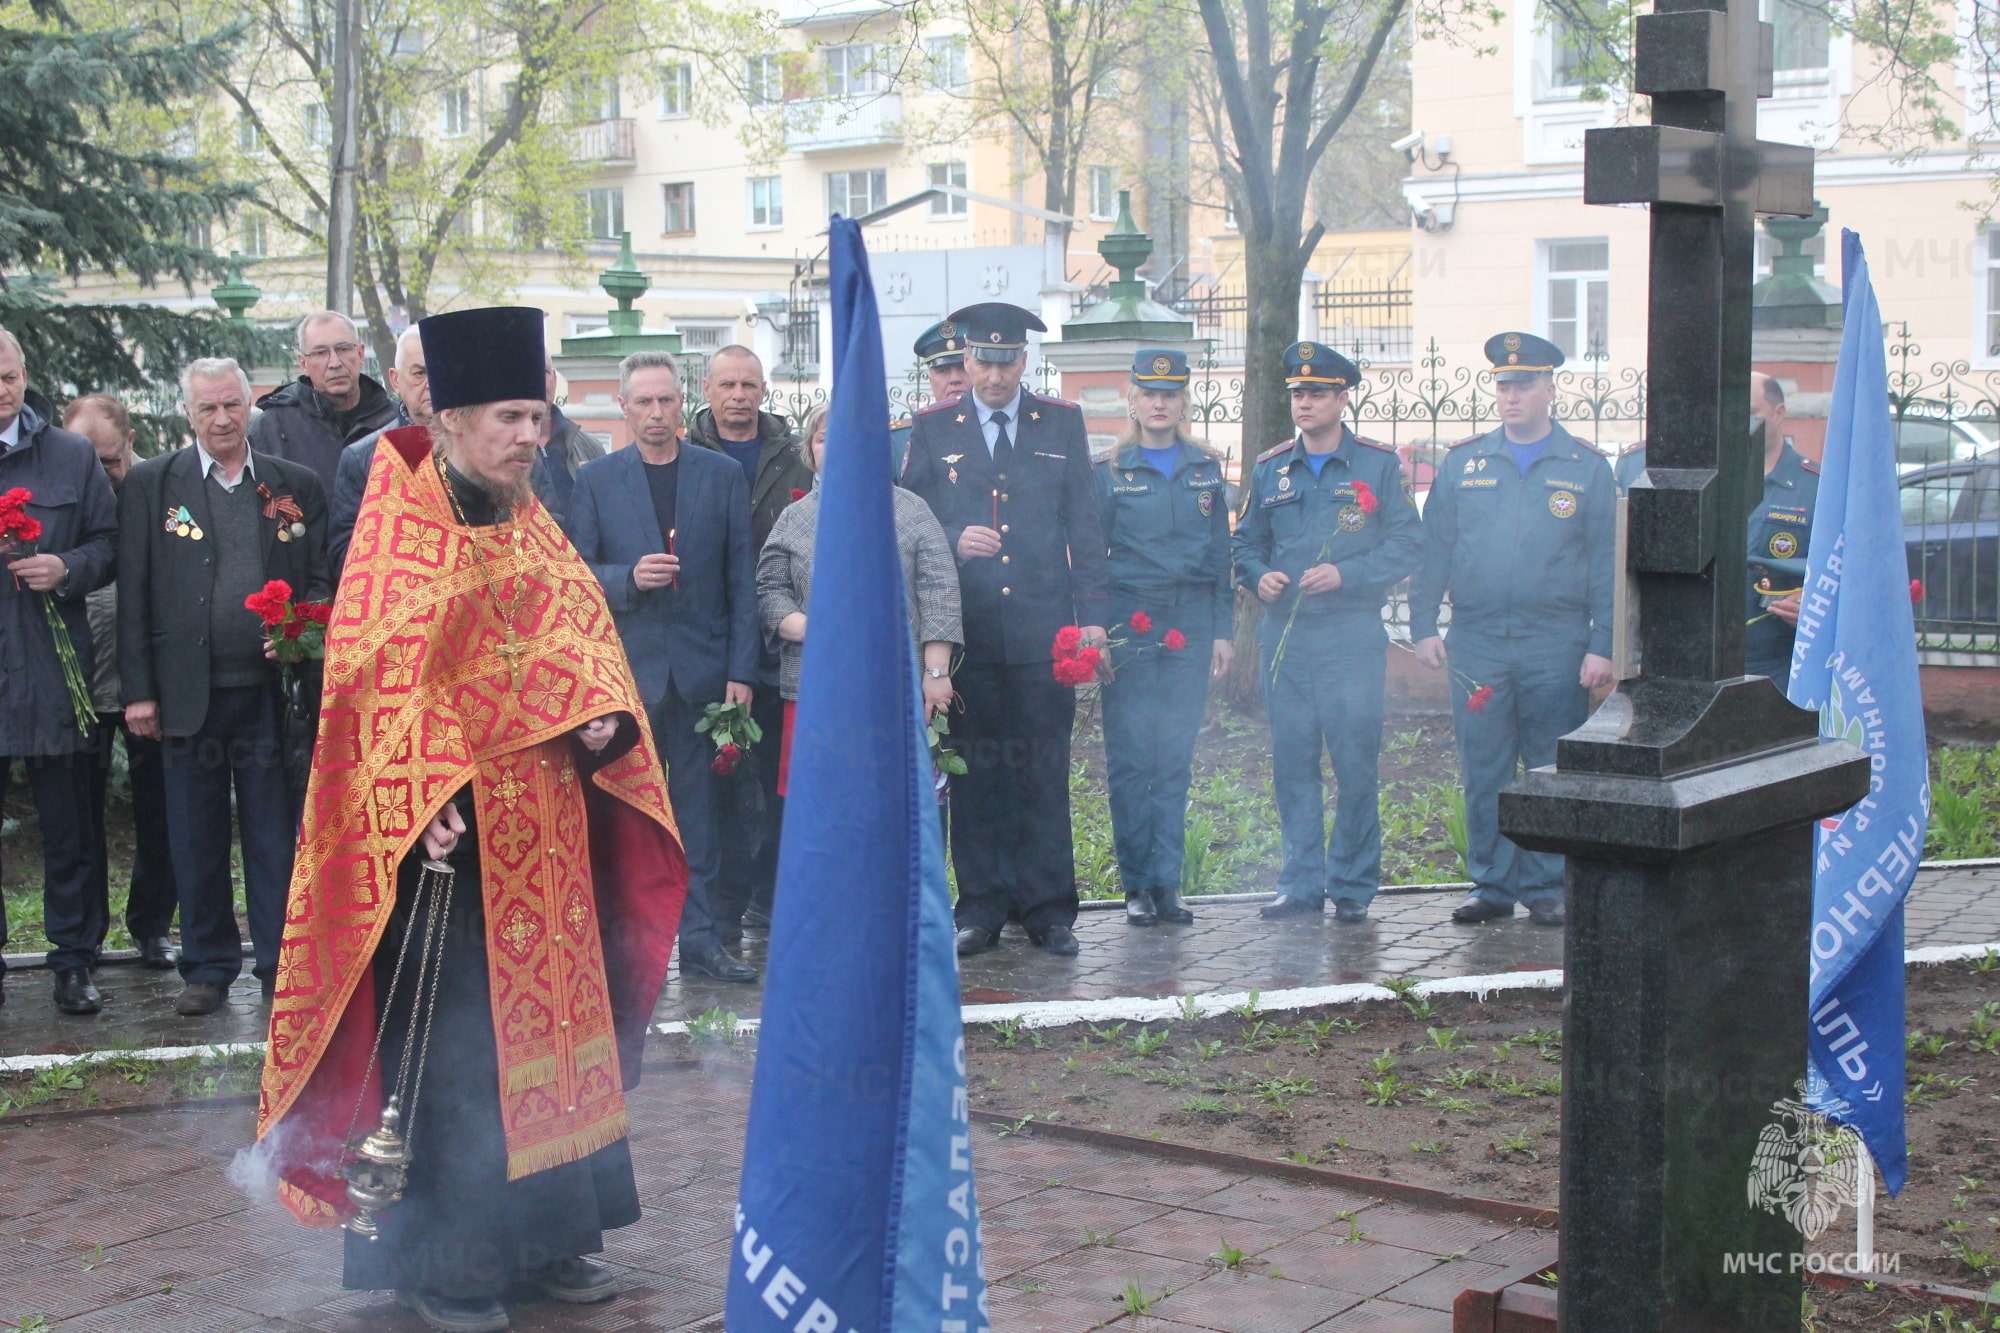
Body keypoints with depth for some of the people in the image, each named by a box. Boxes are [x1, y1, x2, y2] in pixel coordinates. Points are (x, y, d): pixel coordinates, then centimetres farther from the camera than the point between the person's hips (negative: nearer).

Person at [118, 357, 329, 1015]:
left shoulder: (296, 486, 7)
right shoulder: (150, 484, 4)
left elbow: (321, 583, 10)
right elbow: (133, 594, 2)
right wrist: (138, 689, -3)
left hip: (271, 689, 0)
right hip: (188, 690, 0)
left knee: (276, 833, 5)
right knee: (195, 837, 8)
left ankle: (281, 967, 15)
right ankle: (207, 967, 21)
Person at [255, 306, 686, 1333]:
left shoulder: (532, 529, 12)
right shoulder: (400, 532, -9)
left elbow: (581, 640, 13)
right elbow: (379, 675, -14)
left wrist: (601, 718, -8)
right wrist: (420, 805, -24)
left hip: (544, 831, 7)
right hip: (448, 829, -7)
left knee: (551, 1019, 12)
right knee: (449, 1044, 0)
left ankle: (544, 1230, 24)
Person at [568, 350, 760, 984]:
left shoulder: (723, 475, 7)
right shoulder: (595, 479, 6)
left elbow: (741, 579, 5)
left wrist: (740, 670, -1)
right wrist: (628, 578, -16)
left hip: (701, 668, 1)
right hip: (627, 668, 0)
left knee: (697, 809, 4)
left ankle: (700, 938, 10)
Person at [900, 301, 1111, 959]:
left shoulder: (1062, 424, 10)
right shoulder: (933, 429, 9)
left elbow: (1084, 525, 9)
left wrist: (1090, 612, 2)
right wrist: (954, 541, -11)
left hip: (1044, 631, 0)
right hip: (965, 631, 0)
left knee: (1044, 772, 1)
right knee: (975, 773, 3)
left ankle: (1048, 909, 9)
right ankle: (981, 906, 12)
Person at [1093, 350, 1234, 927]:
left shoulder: (1206, 470, 11)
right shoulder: (1110, 472, 3)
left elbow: (1220, 555, 13)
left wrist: (1222, 630, 7)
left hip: (1191, 624, 2)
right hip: (1130, 623, -2)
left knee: (1176, 756, 2)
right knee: (1130, 757, -2)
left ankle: (1166, 881, 7)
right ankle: (1137, 884, 6)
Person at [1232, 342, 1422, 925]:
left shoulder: (1378, 465, 3)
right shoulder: (1270, 469, 13)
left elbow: (1407, 543, -1)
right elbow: (1246, 542, 18)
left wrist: (1344, 574, -13)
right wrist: (1258, 576, -3)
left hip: (1351, 635, -3)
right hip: (1283, 635, 3)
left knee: (1355, 761, -2)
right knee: (1292, 762, 5)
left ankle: (1353, 886, 9)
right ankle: (1300, 883, 13)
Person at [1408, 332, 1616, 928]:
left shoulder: (1586, 468, 5)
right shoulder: (1463, 463, 9)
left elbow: (1605, 563, 3)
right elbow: (1433, 549, 10)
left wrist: (1603, 646, -4)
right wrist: (1423, 626, 1)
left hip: (1556, 646, -1)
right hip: (1476, 641, 2)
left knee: (1552, 773, 3)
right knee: (1484, 772, 4)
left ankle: (1547, 889, 12)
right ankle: (1492, 885, 14)